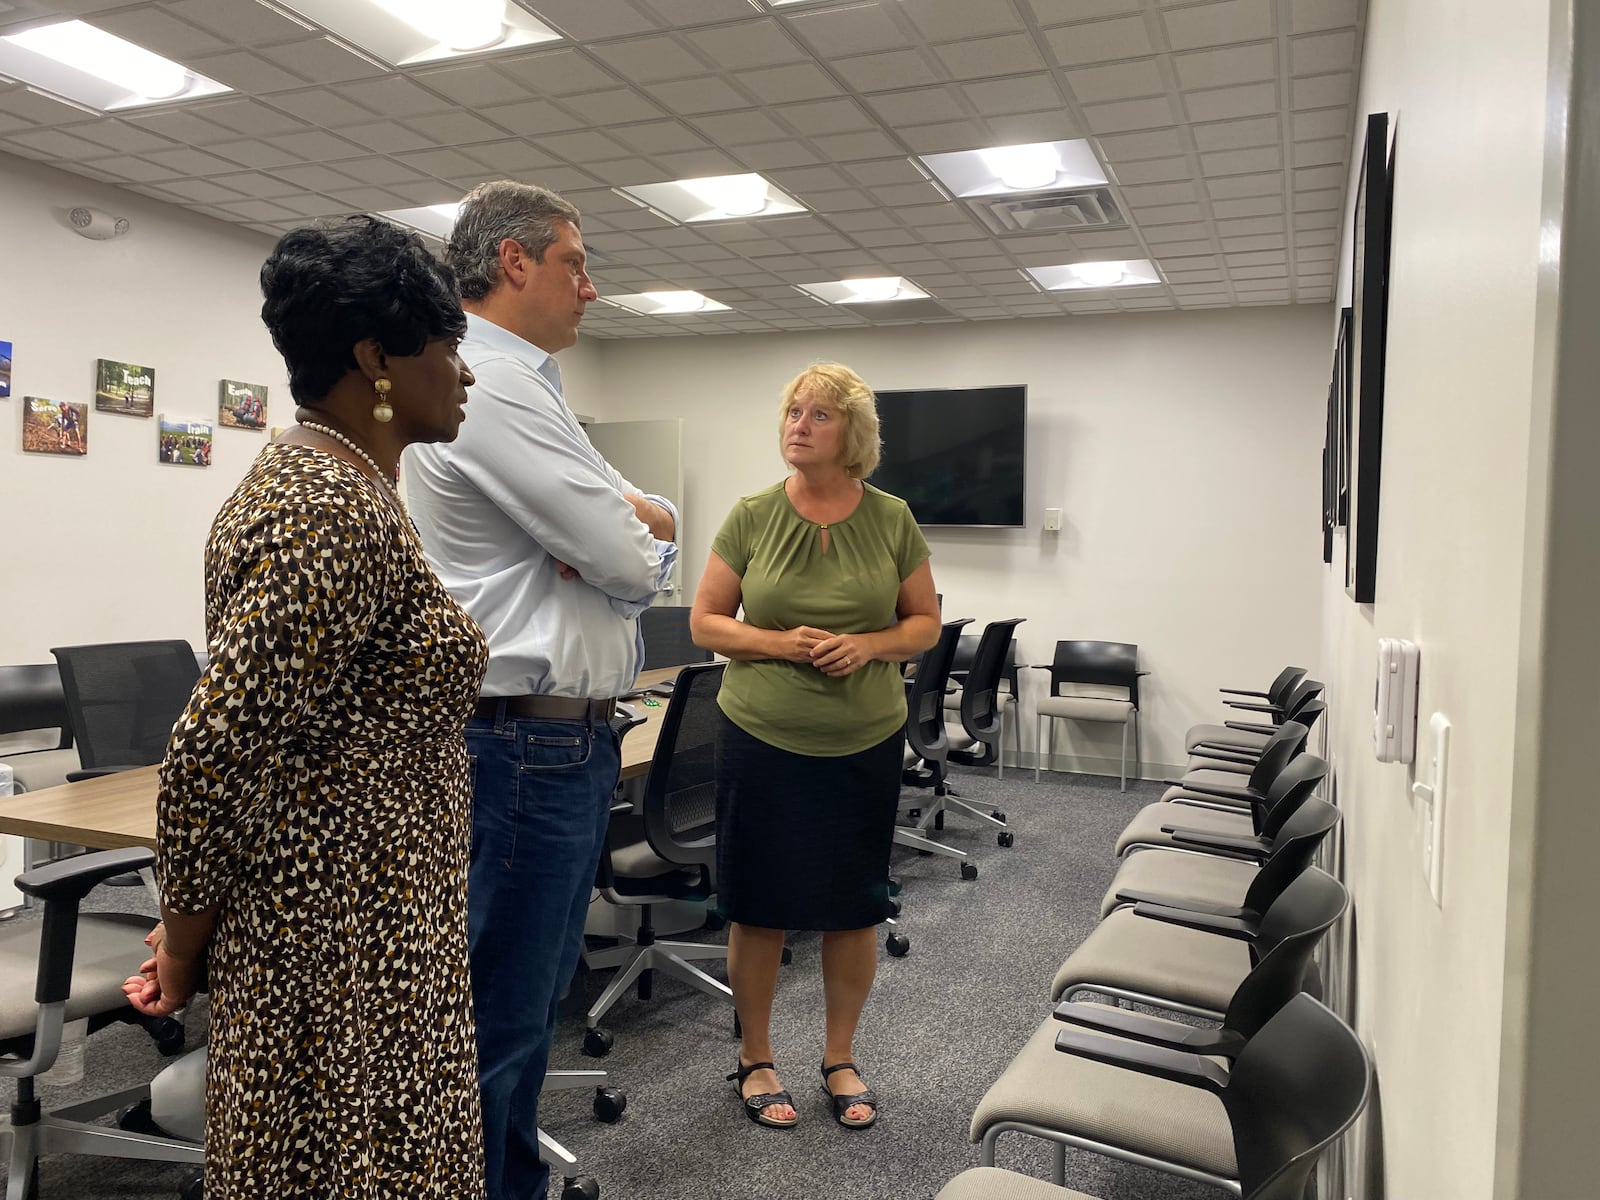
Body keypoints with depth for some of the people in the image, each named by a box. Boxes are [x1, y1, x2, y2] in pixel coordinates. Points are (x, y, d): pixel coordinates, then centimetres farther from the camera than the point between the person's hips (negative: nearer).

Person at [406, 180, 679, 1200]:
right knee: (501, 1017, 1)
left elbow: (663, 522, 14)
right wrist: (635, 537, 5)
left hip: (564, 740, 11)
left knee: (532, 1001, 21)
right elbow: (635, 568, -17)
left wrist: (631, 517, -8)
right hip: (529, 742, -11)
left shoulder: (524, 387, 18)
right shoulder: (496, 389, -16)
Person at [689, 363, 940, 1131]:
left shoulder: (892, 521, 0)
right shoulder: (752, 517, -3)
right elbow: (704, 623, 0)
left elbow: (925, 623, 5)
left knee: (854, 907, 11)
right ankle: (756, 1060, 29)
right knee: (759, 906, 8)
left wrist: (867, 645, -15)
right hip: (762, 738, -1)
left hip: (864, 743, 1)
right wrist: (781, 644, -17)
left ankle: (841, 1059, 32)